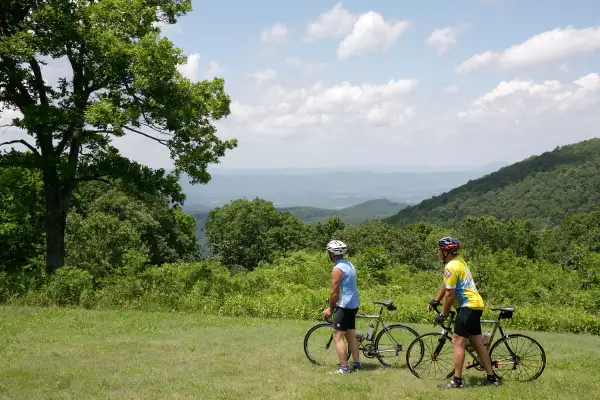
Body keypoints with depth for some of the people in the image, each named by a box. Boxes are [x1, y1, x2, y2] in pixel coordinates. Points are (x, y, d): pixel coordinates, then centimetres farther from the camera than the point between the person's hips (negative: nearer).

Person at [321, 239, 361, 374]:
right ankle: (356, 364, 20)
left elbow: (334, 292, -17)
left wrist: (330, 308, -4)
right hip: (354, 304, 9)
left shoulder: (337, 269, -18)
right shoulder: (349, 264, 11)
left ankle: (344, 368, -5)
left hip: (345, 306, -9)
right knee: (351, 336, 15)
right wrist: (333, 305, 20)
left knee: (338, 337, -4)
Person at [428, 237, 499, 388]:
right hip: (476, 304, 10)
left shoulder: (451, 267, -17)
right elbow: (445, 283, 21)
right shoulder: (458, 260, 13)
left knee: (457, 342, -8)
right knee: (477, 342, 14)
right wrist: (435, 300, 23)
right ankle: (491, 378, 19)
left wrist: (443, 314, -6)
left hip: (468, 306, -10)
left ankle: (457, 380, -7)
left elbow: (450, 294, -16)